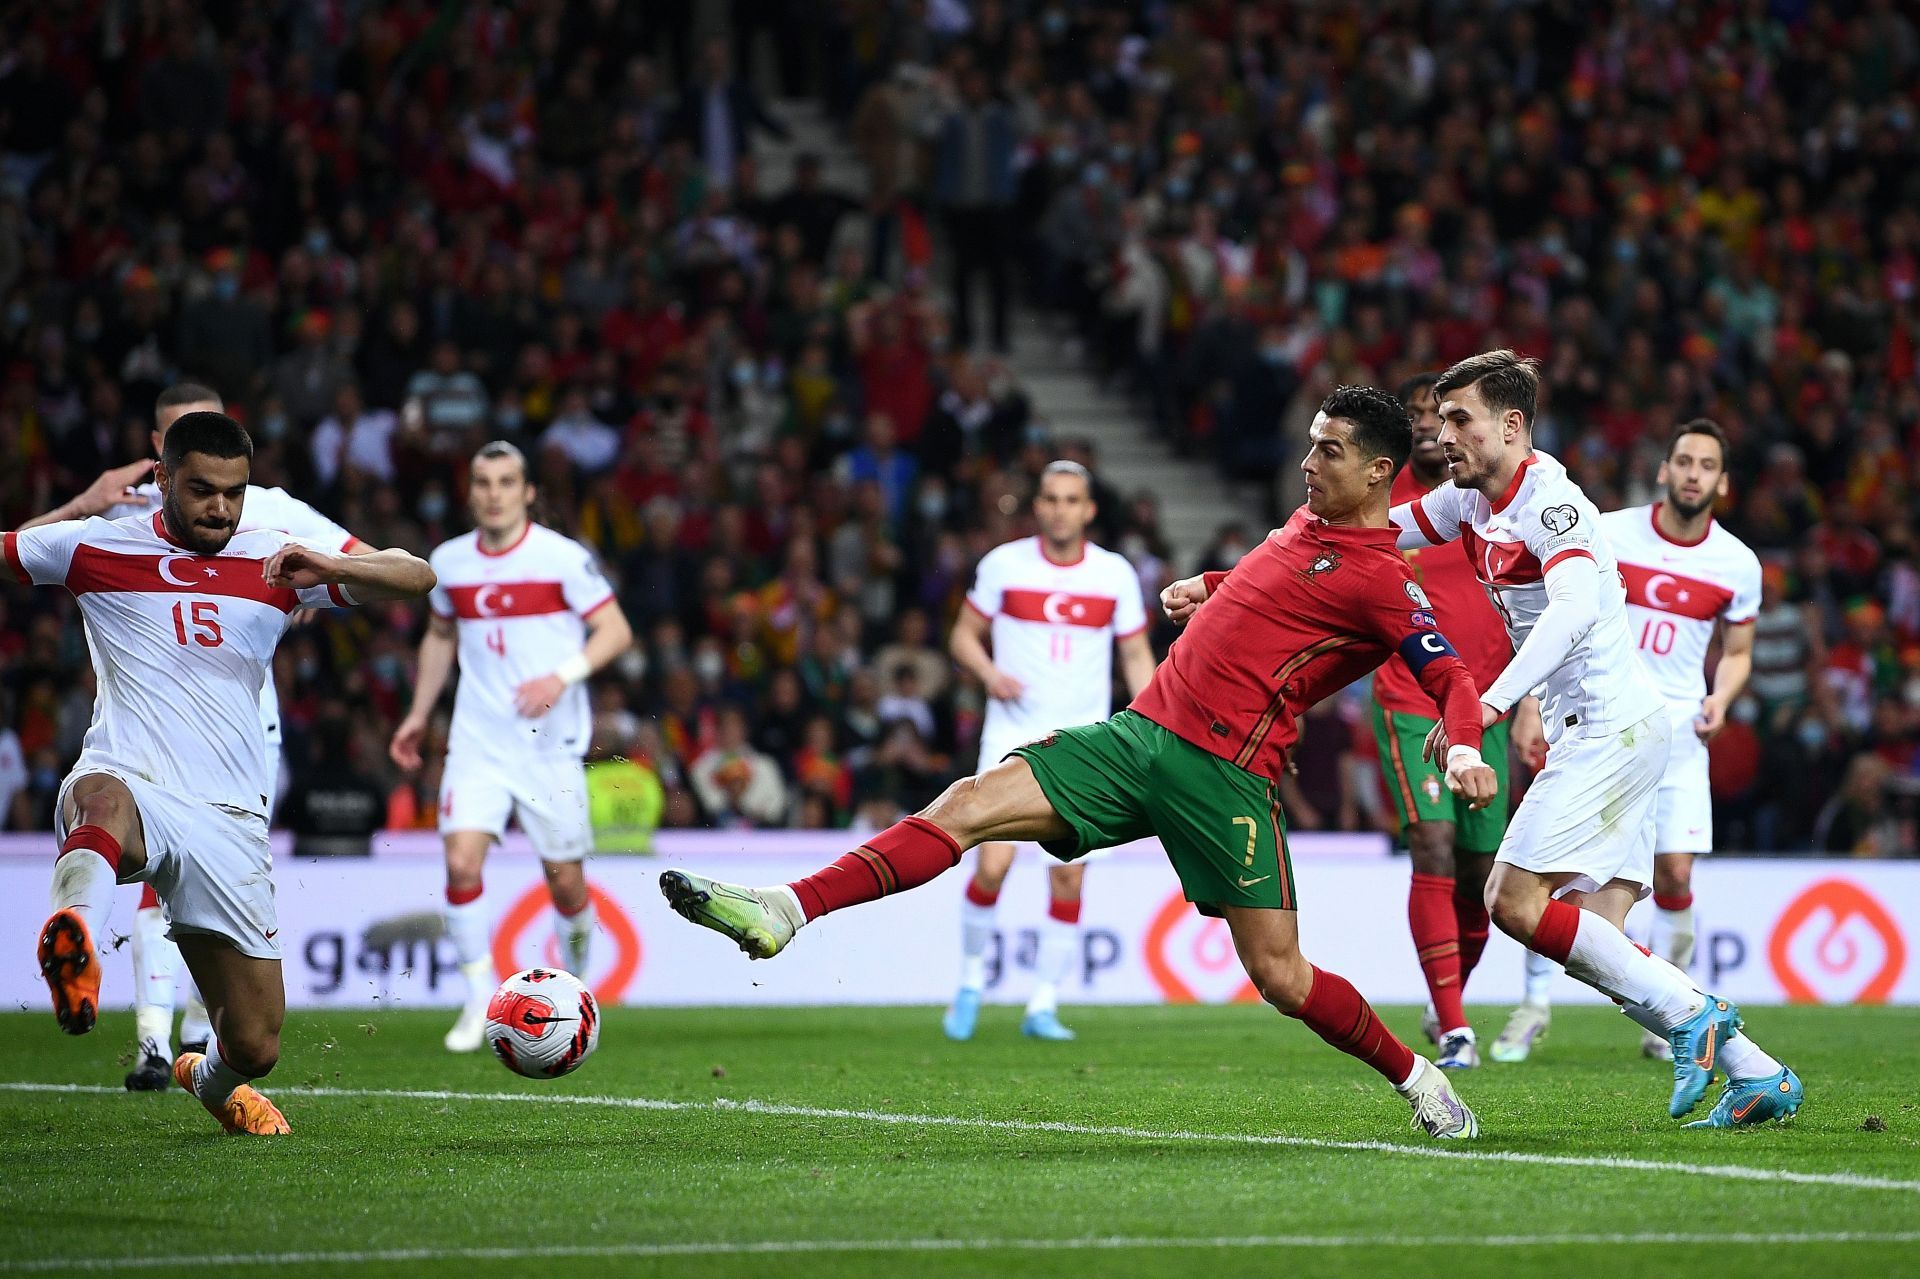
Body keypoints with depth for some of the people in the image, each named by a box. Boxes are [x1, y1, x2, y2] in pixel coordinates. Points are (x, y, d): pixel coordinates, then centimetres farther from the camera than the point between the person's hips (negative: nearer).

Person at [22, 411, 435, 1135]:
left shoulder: (274, 560, 11)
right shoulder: (96, 547, 7)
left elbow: (417, 579, 6)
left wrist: (329, 568, -14)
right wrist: (83, 506, 0)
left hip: (229, 820, 3)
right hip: (128, 780, -3)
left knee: (255, 1047, 5)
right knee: (103, 798, -44)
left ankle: (211, 1079, 42)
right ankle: (72, 943, -74)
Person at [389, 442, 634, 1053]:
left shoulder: (563, 558, -7)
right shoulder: (448, 562, 6)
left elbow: (615, 630, -6)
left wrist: (562, 677, -20)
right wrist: (418, 714, 20)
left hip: (551, 744, -3)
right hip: (478, 742, 3)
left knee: (565, 883, 1)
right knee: (461, 861, -16)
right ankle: (479, 1001, -4)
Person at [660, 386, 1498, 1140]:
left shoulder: (1380, 578, -8)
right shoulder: (1308, 524, 17)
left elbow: (1451, 676, -18)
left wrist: (1465, 747, -36)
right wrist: (1207, 586, 26)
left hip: (1225, 776, -8)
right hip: (1141, 732, 8)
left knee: (1279, 977, -9)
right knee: (967, 804, -8)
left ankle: (1418, 1080, 17)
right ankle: (783, 912, -17)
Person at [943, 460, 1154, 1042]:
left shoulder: (1116, 574, 3)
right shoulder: (1003, 564, -1)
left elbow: (1136, 655, 10)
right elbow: (964, 634, 8)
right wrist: (988, 673, -14)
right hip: (1013, 735, -1)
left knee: (1070, 877, -3)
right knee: (993, 866, -13)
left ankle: (1043, 1006, 7)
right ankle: (970, 981, 11)